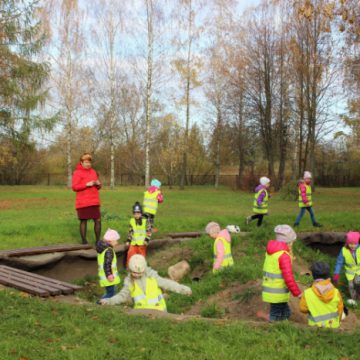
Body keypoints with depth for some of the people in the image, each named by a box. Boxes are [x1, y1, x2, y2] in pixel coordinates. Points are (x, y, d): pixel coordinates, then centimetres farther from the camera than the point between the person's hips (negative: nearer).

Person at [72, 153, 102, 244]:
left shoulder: (93, 172, 15)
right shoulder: (77, 172, -3)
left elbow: (98, 187, 20)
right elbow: (74, 187, -11)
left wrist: (98, 184, -3)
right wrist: (86, 184, -20)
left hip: (94, 202, 5)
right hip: (83, 202, -5)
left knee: (98, 220, 2)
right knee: (83, 221, 1)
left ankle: (98, 241, 12)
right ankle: (84, 242, 10)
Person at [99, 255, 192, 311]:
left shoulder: (152, 276, -12)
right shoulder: (129, 281, -5)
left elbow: (167, 284, -12)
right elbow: (123, 296, 1)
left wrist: (183, 289, -21)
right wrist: (108, 301, -13)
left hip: (157, 309, -2)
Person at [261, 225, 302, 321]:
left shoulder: (270, 252, 9)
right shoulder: (284, 255, -18)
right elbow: (288, 278, -22)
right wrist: (298, 293, -15)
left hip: (269, 291, 9)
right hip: (278, 294, -9)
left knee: (285, 314, 21)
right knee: (276, 317, 2)